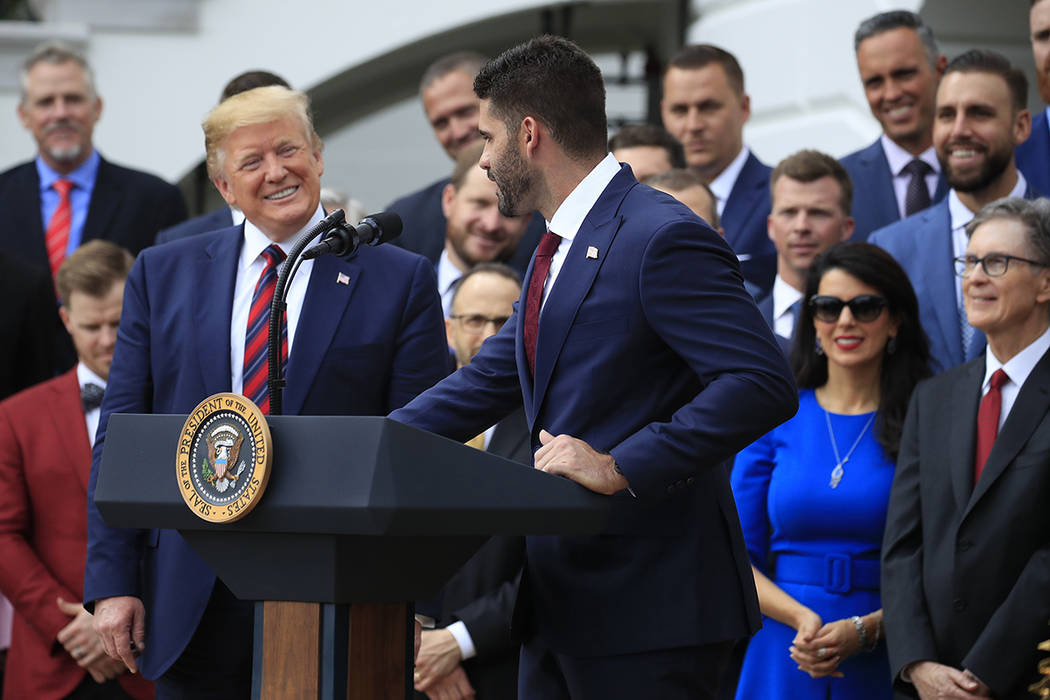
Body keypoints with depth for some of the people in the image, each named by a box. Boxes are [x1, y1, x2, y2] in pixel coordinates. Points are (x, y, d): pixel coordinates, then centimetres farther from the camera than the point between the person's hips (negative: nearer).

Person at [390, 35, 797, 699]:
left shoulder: (661, 238, -15)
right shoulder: (562, 249, 18)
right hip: (561, 602, 10)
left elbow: (764, 384, -23)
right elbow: (489, 381, 25)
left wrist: (620, 467, -25)